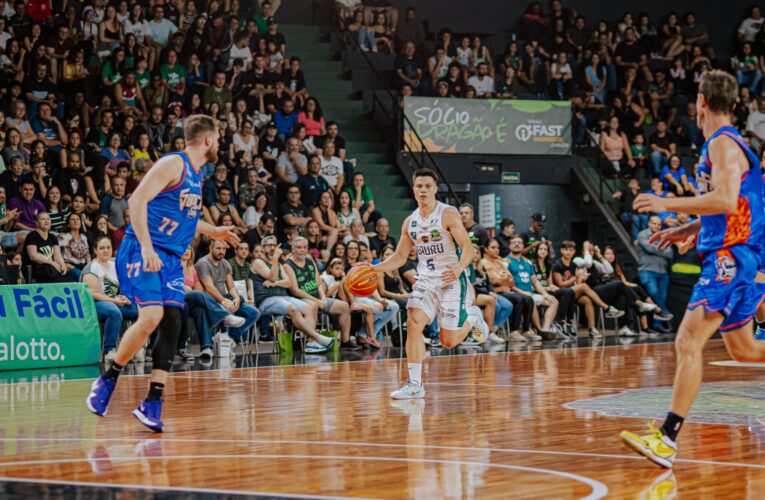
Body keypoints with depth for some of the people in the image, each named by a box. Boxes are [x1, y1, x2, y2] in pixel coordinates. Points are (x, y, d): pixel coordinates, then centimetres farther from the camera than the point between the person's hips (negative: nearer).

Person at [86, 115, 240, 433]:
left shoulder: (197, 174, 18)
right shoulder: (173, 164, -10)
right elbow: (138, 200, -19)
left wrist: (212, 231, 36)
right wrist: (147, 246, -26)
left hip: (171, 258, 8)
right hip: (142, 251, -8)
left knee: (172, 325, -4)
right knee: (151, 316, -22)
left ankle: (152, 404, 0)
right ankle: (108, 379, -2)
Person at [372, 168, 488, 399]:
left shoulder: (448, 215, -11)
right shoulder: (410, 222, 7)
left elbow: (468, 248, -16)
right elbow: (400, 257, 15)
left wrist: (459, 268, -36)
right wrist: (373, 268, 0)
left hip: (451, 279, -5)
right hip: (425, 280, 5)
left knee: (448, 341, -5)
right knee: (413, 323, -18)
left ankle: (473, 318, 29)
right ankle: (414, 385, -15)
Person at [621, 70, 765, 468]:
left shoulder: (722, 143, -12)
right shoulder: (727, 142, 19)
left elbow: (725, 200, -26)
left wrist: (667, 205, -22)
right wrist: (688, 230, 26)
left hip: (733, 256, -11)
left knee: (688, 342, -18)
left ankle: (667, 439, -24)